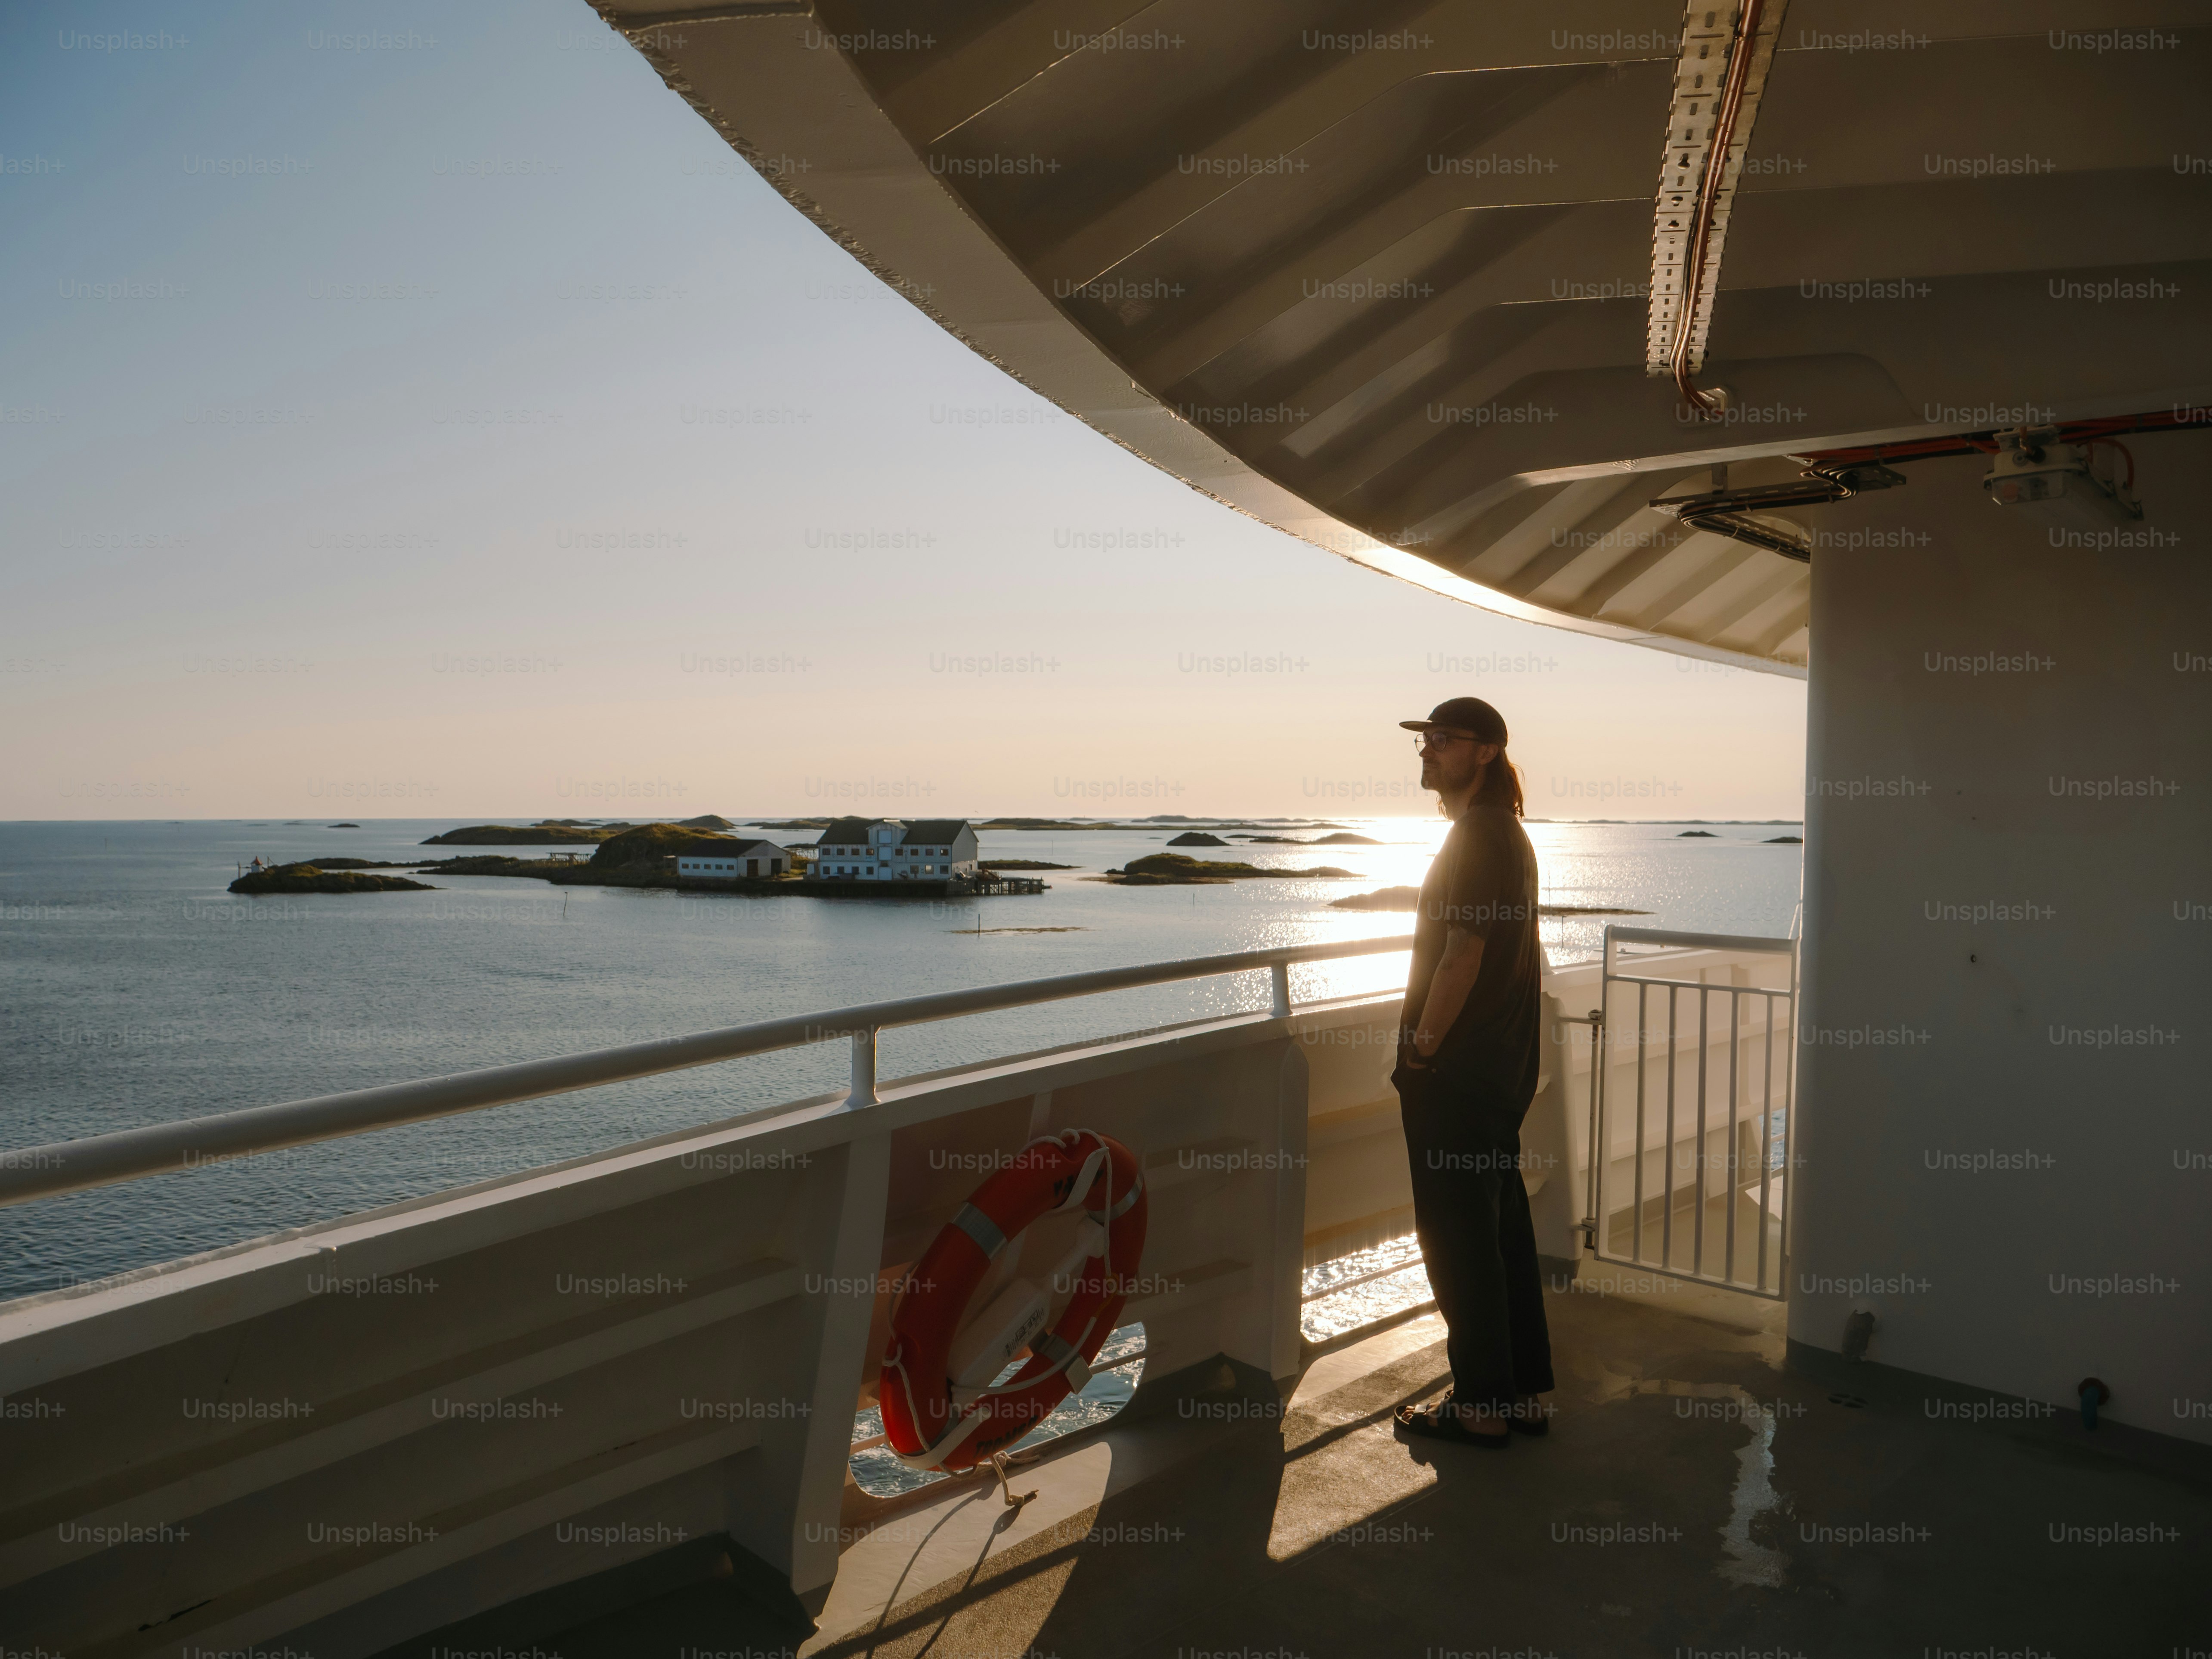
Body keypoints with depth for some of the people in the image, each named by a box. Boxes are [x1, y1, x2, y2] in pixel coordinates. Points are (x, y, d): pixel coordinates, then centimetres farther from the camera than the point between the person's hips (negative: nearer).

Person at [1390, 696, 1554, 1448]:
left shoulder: (1476, 837, -16)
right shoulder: (1509, 834, 15)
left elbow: (1462, 956, -22)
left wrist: (1420, 1049, -15)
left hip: (1455, 1074, -10)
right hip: (1502, 1068, 10)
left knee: (1457, 1237, -1)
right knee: (1503, 1229, 15)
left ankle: (1482, 1406, 9)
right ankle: (1525, 1392, 24)